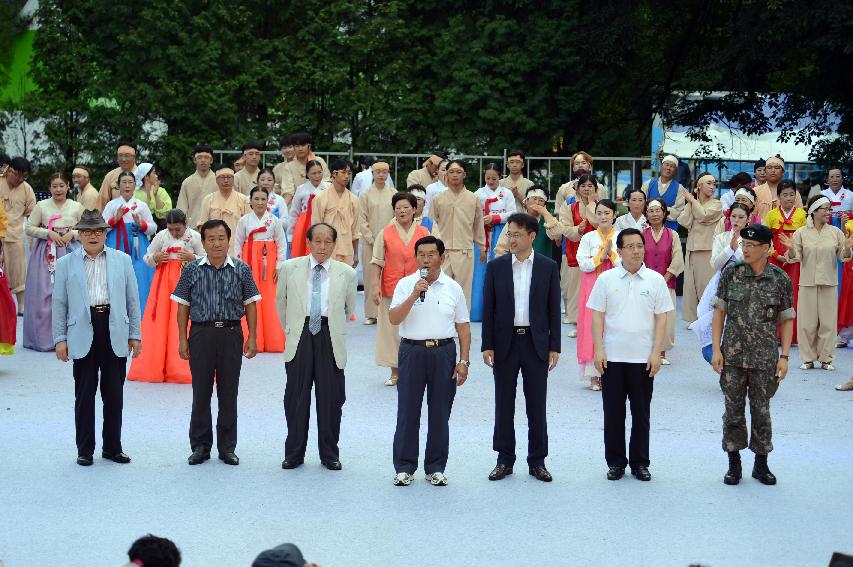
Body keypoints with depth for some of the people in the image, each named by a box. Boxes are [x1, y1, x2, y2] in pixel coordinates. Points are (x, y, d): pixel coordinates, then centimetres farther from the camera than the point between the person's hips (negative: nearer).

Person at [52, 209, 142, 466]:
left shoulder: (122, 260, 10)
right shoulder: (66, 263, 7)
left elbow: (132, 299, 10)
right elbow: (59, 303, 6)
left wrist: (135, 334, 5)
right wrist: (60, 338, 0)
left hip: (115, 332, 1)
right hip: (83, 333, -1)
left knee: (114, 394, 6)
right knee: (84, 394, 4)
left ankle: (113, 447, 16)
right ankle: (85, 450, 12)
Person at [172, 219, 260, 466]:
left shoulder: (242, 270, 4)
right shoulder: (192, 270, 2)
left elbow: (250, 305, 6)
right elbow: (183, 306, 4)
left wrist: (251, 338, 0)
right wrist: (182, 339, 0)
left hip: (231, 334, 0)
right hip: (201, 333, 0)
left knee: (228, 393, 5)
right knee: (201, 392, 4)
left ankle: (227, 447, 14)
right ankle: (200, 446, 13)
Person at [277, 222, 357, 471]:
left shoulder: (346, 273, 2)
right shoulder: (290, 269, 3)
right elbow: (281, 301, 16)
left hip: (330, 340, 0)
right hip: (300, 338, 0)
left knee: (331, 399, 4)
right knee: (296, 397, 4)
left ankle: (329, 455, 16)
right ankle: (294, 454, 15)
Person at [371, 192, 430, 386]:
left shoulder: (423, 233, 3)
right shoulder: (385, 234, 2)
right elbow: (378, 262, 2)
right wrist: (375, 286, -6)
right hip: (391, 288, 0)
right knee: (392, 328, 3)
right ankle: (395, 372, 13)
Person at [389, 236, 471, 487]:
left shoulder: (453, 288, 6)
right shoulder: (406, 285, 1)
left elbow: (463, 327, 7)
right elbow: (393, 319, -9)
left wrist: (463, 361, 0)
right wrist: (414, 295, -20)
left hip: (444, 352, 1)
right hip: (412, 351, -1)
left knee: (440, 413, 6)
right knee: (408, 411, 2)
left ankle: (435, 468, 16)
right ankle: (404, 467, 11)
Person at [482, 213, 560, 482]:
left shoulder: (548, 267, 0)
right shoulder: (496, 266, 1)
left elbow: (554, 309, 2)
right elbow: (488, 308, 2)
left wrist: (554, 347, -2)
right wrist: (487, 345, -3)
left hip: (536, 343, -1)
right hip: (505, 342, 1)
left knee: (537, 405, 4)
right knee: (504, 404, 7)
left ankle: (537, 461, 14)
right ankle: (505, 460, 16)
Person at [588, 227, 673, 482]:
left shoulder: (655, 280, 1)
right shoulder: (607, 279, 1)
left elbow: (661, 318, 2)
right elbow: (597, 316, 3)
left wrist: (656, 353, -4)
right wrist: (598, 351, -4)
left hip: (643, 358, 0)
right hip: (612, 358, 0)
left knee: (641, 413, 7)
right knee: (613, 412, 5)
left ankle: (640, 463, 16)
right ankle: (615, 462, 15)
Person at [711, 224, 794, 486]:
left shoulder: (780, 280, -4)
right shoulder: (731, 273, -2)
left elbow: (787, 319, 2)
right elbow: (719, 312, 2)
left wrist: (784, 356, -4)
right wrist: (716, 349, -4)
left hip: (765, 356, -1)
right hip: (733, 355, 1)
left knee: (761, 410, 7)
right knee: (733, 410, 6)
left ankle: (761, 464, 21)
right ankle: (734, 464, 18)